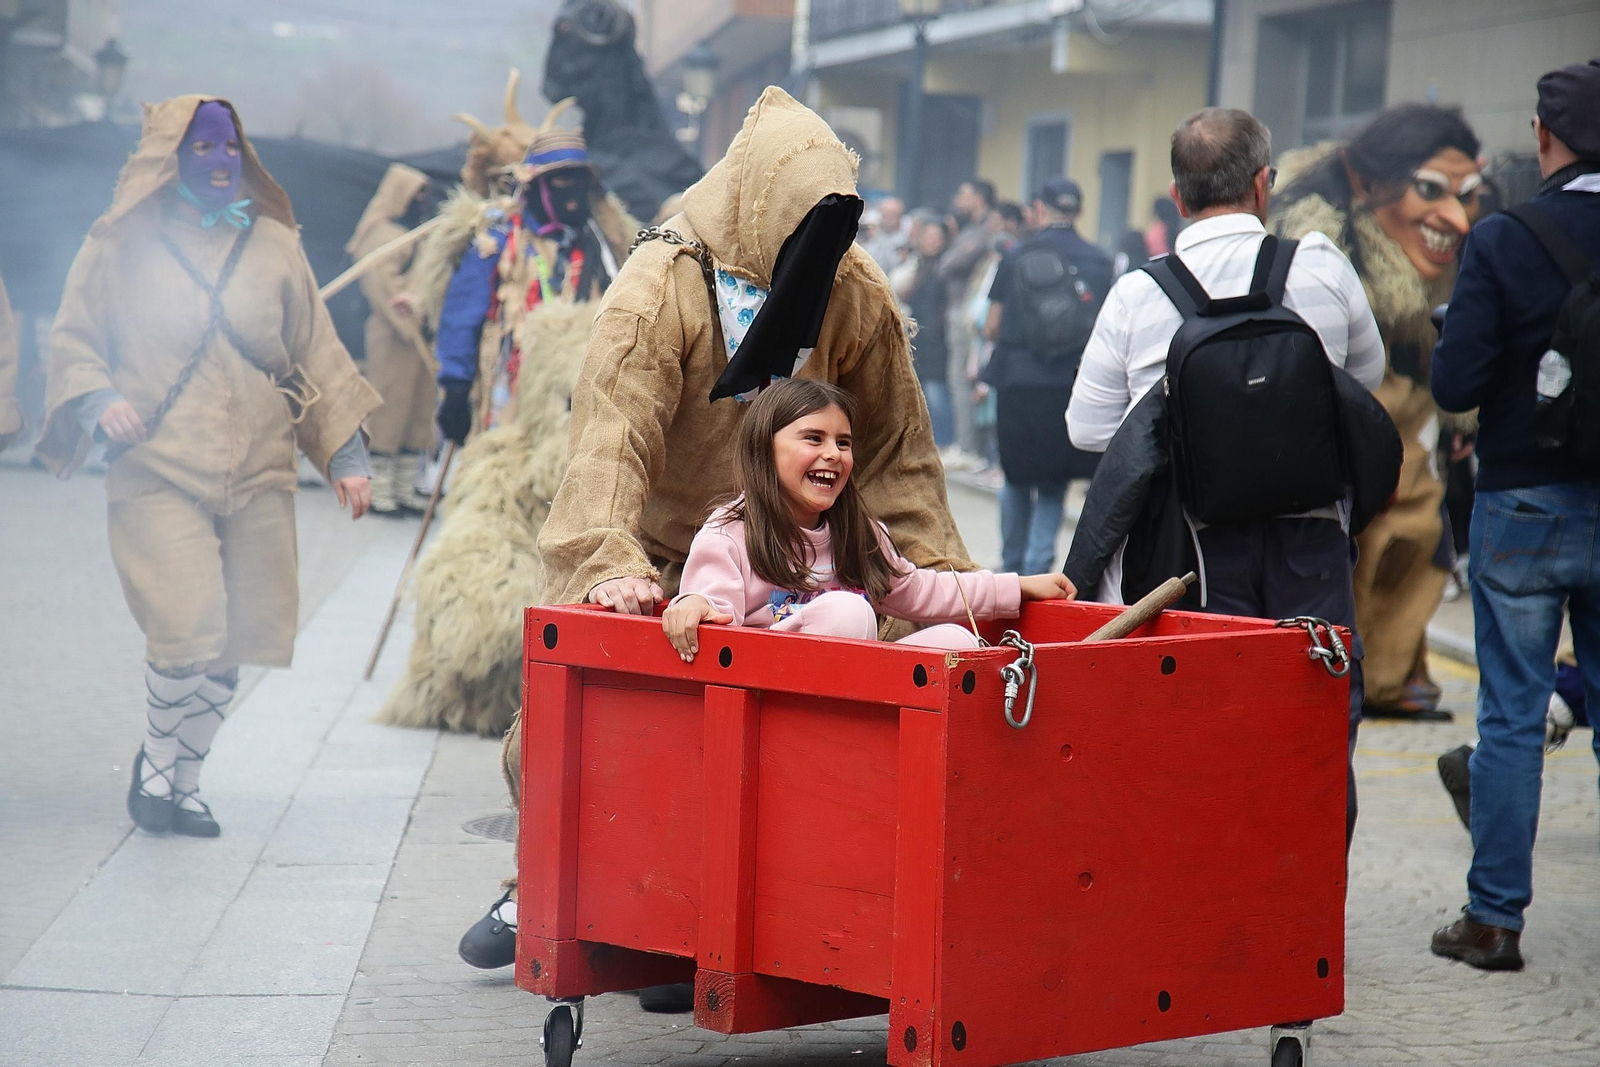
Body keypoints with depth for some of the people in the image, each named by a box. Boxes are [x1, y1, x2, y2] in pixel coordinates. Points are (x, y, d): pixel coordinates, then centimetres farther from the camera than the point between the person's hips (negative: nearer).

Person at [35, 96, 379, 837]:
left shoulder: (273, 246, 11)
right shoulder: (123, 244, 3)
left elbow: (316, 355, 15)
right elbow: (72, 339, 8)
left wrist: (344, 454, 9)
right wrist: (97, 399, -12)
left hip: (258, 474, 3)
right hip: (159, 474, -3)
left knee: (234, 641, 2)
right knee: (187, 628, -16)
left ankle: (183, 779, 21)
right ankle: (156, 765, 9)